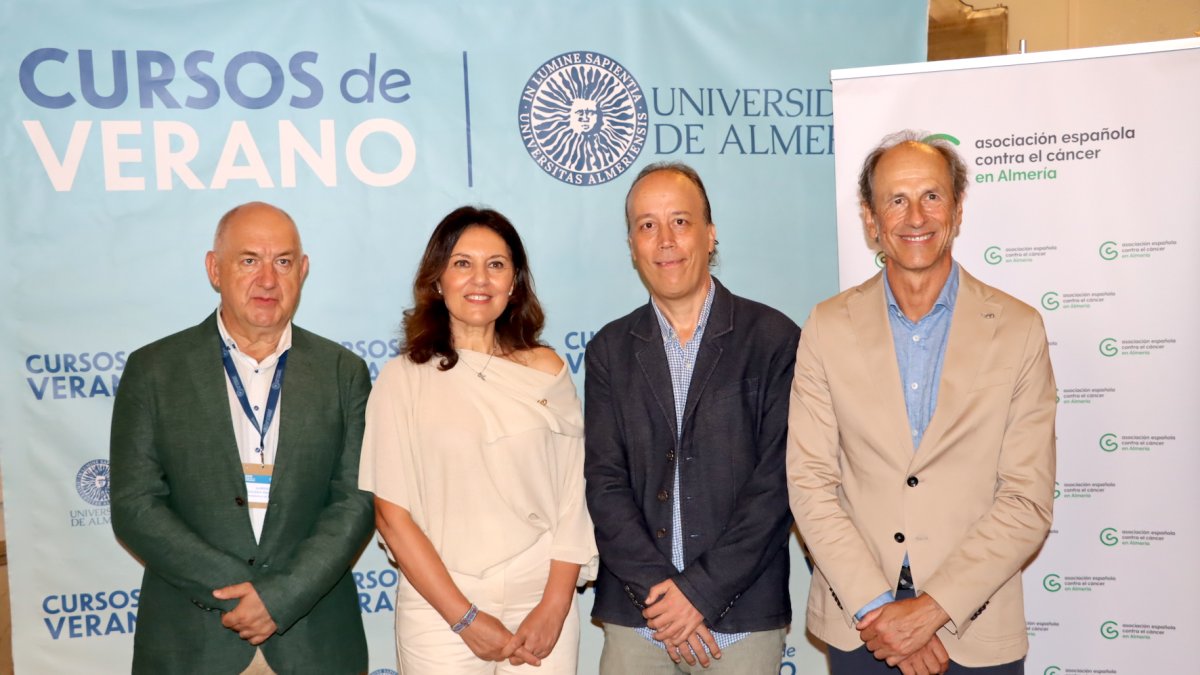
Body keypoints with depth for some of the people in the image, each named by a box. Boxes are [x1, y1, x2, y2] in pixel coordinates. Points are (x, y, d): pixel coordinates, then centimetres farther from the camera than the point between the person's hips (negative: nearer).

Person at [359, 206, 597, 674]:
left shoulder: (546, 371, 1)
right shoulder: (404, 378, -4)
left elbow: (574, 498, 0)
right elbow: (391, 513, -5)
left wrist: (554, 608, -8)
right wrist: (464, 617, -9)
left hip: (541, 605, 2)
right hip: (440, 613, -1)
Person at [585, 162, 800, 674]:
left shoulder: (774, 339, -3)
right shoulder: (610, 350, 5)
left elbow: (777, 482, -7)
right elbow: (604, 482, 0)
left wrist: (701, 591, -11)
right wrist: (656, 589, -10)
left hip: (744, 617, -1)